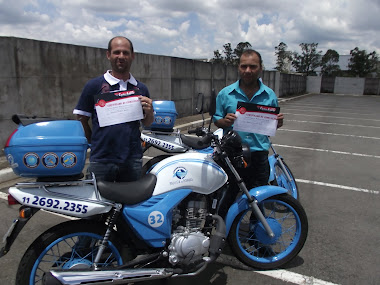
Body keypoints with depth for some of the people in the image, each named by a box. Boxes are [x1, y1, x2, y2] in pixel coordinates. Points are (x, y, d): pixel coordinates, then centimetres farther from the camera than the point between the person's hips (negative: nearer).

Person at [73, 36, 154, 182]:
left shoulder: (141, 88, 9)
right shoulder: (94, 85, 0)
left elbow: (147, 124, 15)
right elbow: (81, 119, 4)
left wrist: (149, 111, -6)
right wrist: (94, 142, 0)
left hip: (133, 160, 3)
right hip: (101, 160, -2)